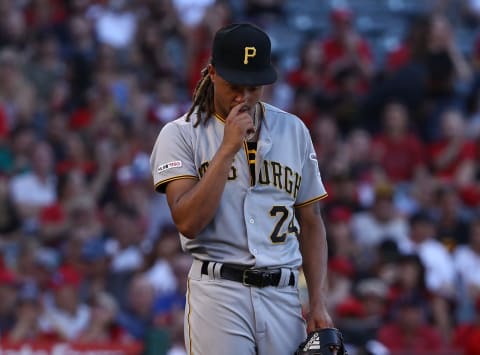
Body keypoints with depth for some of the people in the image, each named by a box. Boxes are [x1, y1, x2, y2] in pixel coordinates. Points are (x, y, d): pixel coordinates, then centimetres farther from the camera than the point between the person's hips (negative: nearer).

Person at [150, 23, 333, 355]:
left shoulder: (293, 130, 14)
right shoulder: (181, 134, 2)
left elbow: (311, 224, 16)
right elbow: (188, 222, -12)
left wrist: (319, 303, 7)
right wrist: (228, 148, -13)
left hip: (283, 297, 4)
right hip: (219, 294, -4)